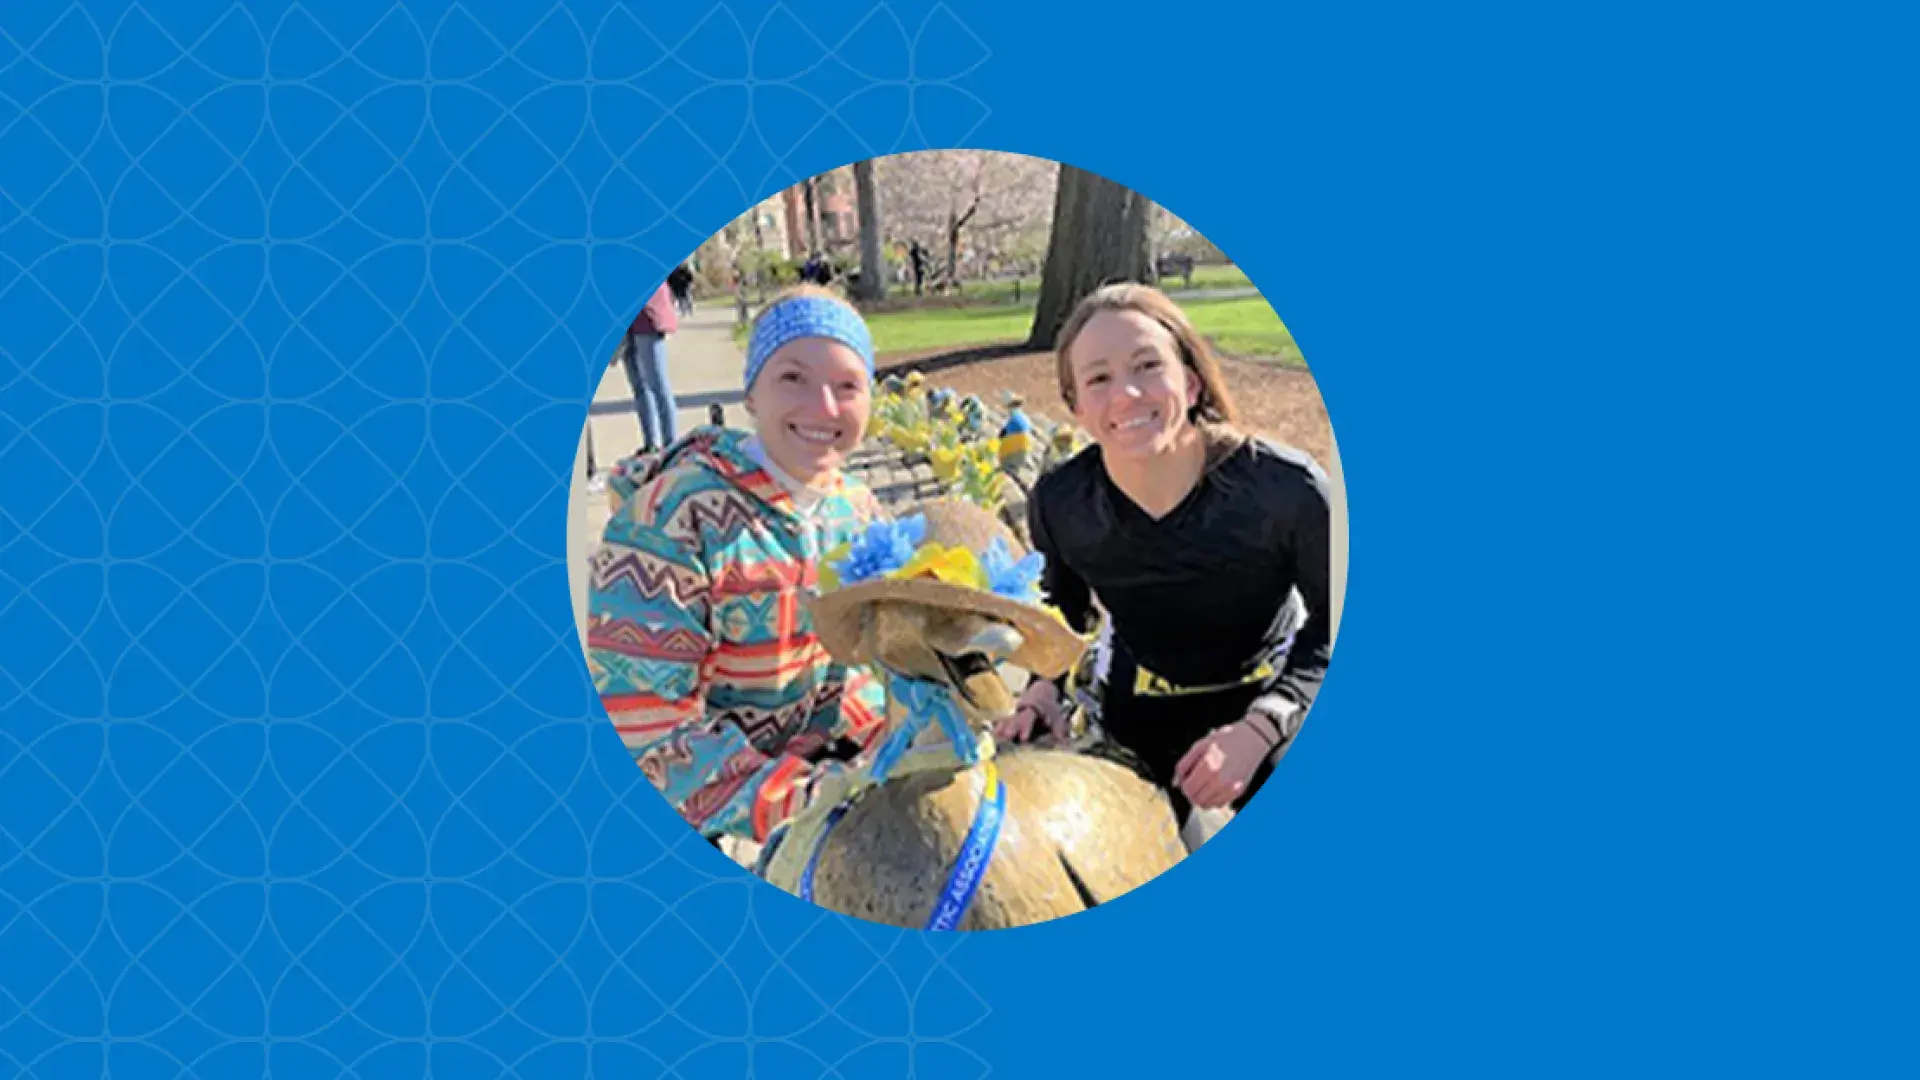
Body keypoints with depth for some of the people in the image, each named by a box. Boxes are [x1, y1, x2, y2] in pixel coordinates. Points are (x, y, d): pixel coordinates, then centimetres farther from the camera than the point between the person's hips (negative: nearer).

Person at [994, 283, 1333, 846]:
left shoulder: (1286, 489, -31)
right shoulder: (1058, 502, -21)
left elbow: (1335, 622, -17)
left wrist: (1260, 725, -29)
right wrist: (1046, 684, -17)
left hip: (1269, 700, -2)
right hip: (1137, 712, 2)